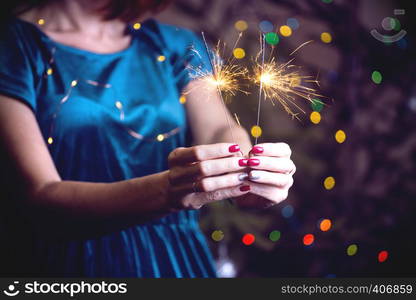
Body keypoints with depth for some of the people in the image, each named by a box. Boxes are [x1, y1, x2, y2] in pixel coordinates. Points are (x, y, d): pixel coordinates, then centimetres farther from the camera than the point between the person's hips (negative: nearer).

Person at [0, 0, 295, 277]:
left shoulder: (176, 45, 6)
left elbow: (218, 129, -9)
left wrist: (248, 172, -32)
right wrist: (166, 191, -34)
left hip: (178, 260, 4)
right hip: (70, 262, -4)